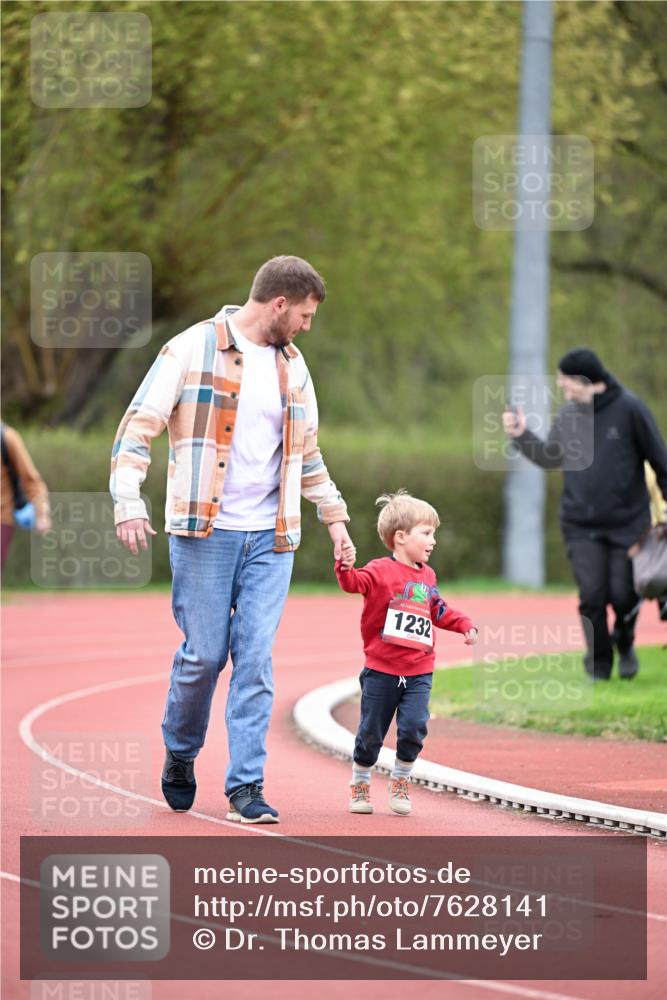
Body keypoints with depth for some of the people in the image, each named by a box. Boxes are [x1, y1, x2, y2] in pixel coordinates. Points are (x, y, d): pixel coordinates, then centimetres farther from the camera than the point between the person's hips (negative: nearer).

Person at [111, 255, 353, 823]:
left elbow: (307, 452, 27)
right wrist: (129, 503, -17)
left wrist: (335, 517, 24)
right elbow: (138, 428, -7)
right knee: (204, 653, -1)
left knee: (256, 658, -4)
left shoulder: (293, 365, 14)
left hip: (271, 537, 4)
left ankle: (246, 786, -2)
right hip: (205, 531, -4)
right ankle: (180, 753, 25)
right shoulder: (192, 350, -5)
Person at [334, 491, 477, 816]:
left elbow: (439, 612, 26)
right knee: (371, 732, 5)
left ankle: (400, 781, 12)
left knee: (414, 728, -10)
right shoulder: (381, 570, -8)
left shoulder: (427, 576, 13)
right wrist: (346, 568, -46)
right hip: (382, 671, -4)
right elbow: (356, 582, -25)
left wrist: (464, 624, 14)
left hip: (419, 672, 4)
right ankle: (359, 784, 25)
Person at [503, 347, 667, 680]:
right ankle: (599, 662, 10)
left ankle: (625, 643, 29)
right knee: (592, 595, -6)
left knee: (623, 594, -3)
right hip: (581, 525, 3)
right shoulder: (568, 414, 3)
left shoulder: (629, 409, -10)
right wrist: (521, 435, 1)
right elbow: (550, 458, 15)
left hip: (627, 522, -3)